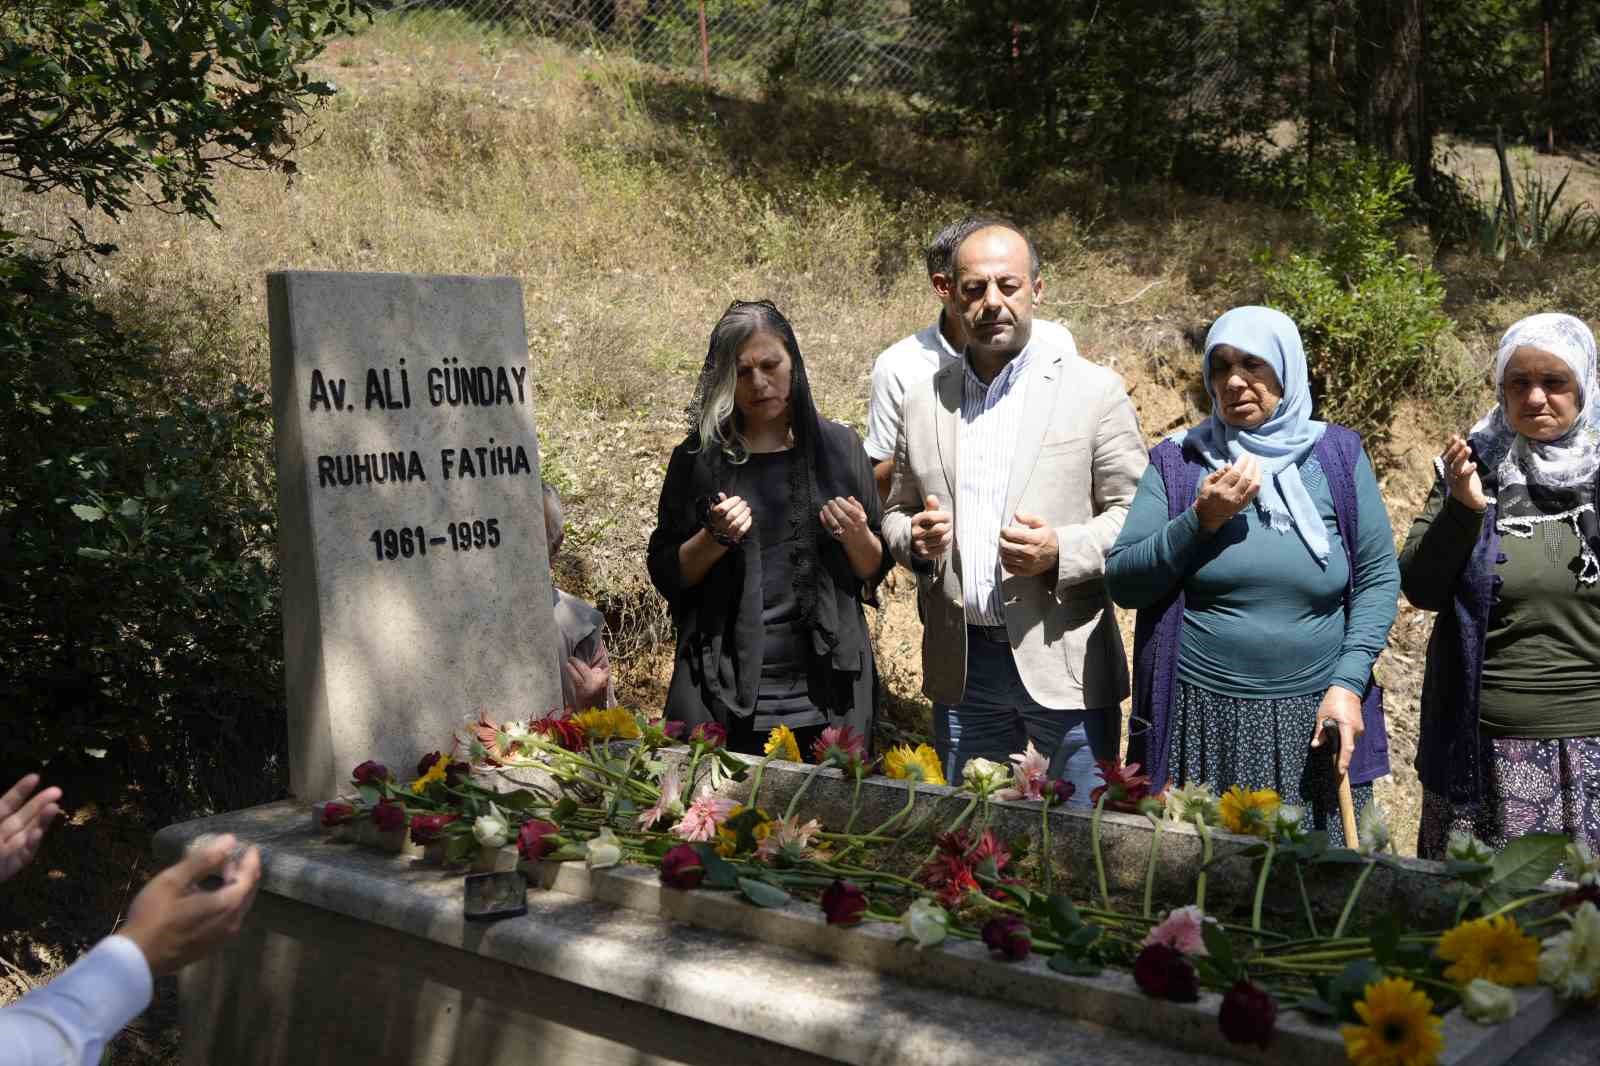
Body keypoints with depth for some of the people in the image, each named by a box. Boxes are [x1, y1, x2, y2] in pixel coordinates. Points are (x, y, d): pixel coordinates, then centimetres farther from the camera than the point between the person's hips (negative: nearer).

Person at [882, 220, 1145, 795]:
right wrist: (915, 540, -4)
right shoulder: (925, 400, 10)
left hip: (1064, 662, -3)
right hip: (962, 667, 3)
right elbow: (897, 510, 19)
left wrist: (1061, 551, -18)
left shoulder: (1096, 391, -1)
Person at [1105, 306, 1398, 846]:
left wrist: (1348, 683, -6)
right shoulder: (1177, 461, 3)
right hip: (1200, 722, 0)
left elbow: (1378, 576, 3)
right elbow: (1122, 582, -1)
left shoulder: (1337, 456, 4)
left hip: (1313, 722, 1)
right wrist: (1202, 520, -13)